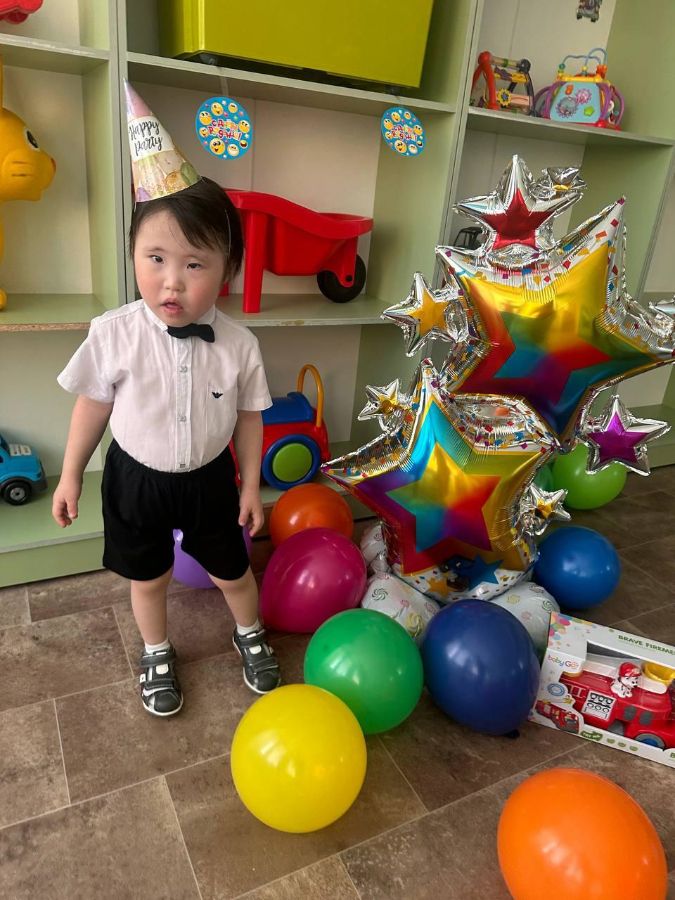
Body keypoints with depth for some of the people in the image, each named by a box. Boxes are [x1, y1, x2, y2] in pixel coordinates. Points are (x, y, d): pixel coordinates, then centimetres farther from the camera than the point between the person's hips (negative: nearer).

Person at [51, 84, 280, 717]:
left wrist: (251, 483, 0)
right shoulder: (114, 334, -20)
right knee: (148, 578, 20)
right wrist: (70, 475, 2)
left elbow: (248, 416, -5)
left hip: (209, 479, 1)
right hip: (136, 479, 0)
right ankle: (157, 653, 50)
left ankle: (250, 634, 51)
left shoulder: (238, 344, -18)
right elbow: (93, 405, -6)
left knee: (231, 570, 19)